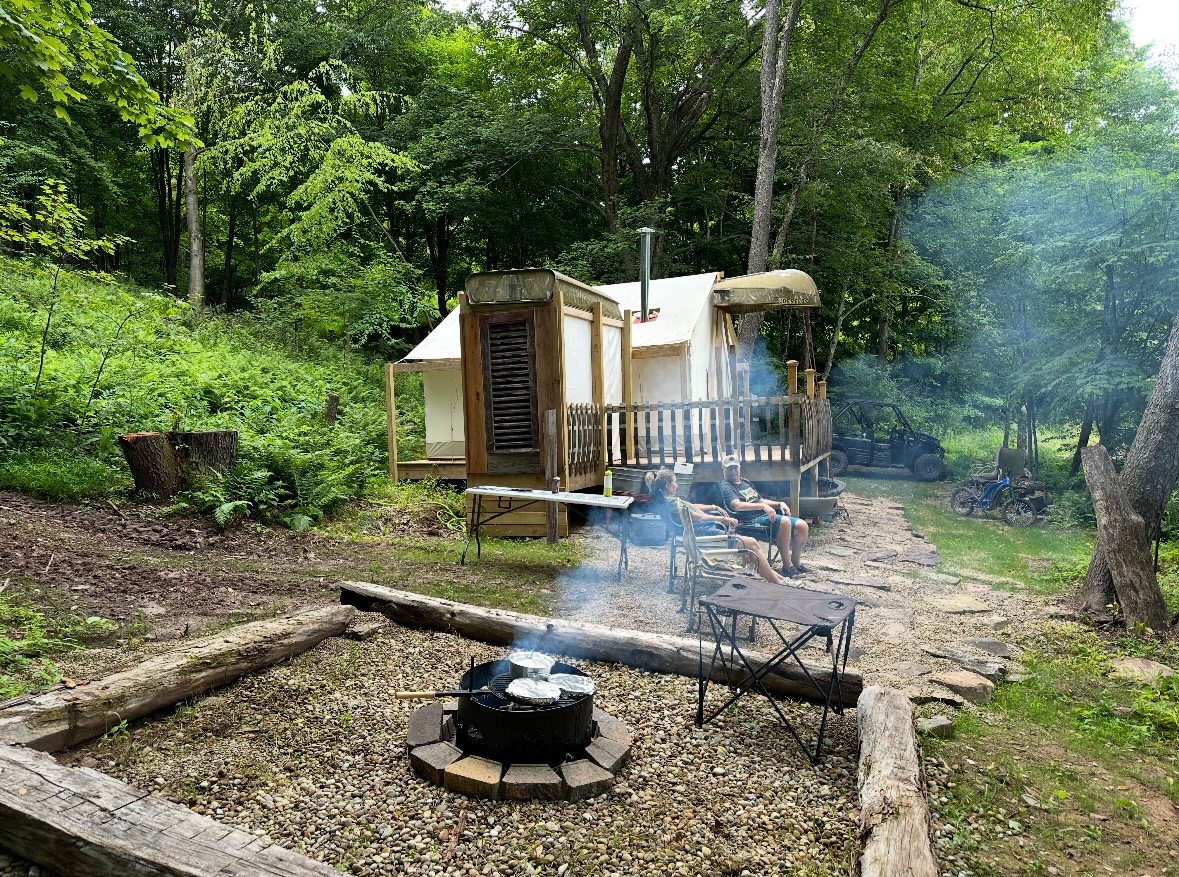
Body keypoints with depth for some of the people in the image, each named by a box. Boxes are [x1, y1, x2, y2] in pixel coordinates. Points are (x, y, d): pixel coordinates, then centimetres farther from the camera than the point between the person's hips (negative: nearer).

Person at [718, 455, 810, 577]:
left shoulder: (745, 482, 25)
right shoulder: (725, 486, -2)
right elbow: (737, 505, -19)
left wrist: (779, 503, 10)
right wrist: (763, 506, -26)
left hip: (767, 515, 9)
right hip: (752, 520, -8)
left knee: (802, 525, -7)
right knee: (783, 521, -33)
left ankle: (796, 562, 10)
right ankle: (787, 566, -25)